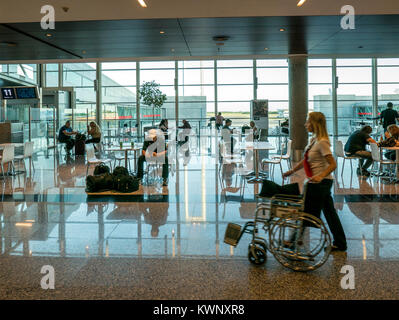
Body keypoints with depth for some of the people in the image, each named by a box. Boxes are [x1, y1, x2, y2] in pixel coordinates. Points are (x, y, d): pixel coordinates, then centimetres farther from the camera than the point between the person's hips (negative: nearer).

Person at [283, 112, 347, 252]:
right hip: (316, 183, 9)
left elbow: (333, 164, -21)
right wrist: (292, 171, 20)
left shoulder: (322, 142, -18)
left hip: (321, 183, -9)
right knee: (329, 212, 14)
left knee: (310, 213, -1)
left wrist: (320, 176, -33)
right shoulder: (314, 139, 10)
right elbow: (307, 160, 20)